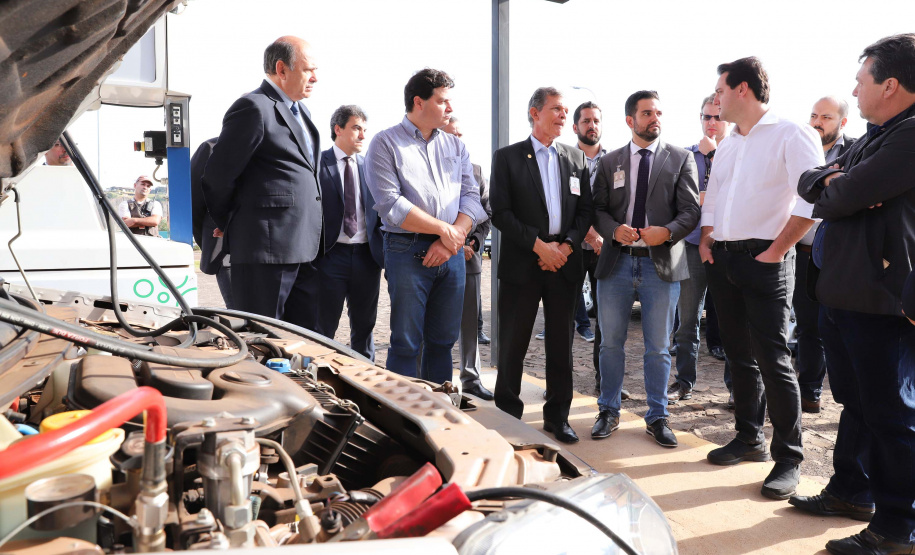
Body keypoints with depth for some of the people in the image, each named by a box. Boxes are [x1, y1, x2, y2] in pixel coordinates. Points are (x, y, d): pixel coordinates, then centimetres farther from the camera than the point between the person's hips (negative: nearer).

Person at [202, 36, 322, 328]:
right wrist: (228, 226, 2)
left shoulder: (300, 111, 19)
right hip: (266, 249, -9)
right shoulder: (254, 108, -12)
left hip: (303, 248, 9)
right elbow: (217, 175, -11)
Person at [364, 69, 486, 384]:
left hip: (452, 252, 5)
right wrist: (445, 230, -10)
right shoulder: (386, 144, -1)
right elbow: (391, 204, -12)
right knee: (406, 342, -2)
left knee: (443, 340, 10)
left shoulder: (455, 146, 15)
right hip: (408, 251, -5)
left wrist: (453, 238, -11)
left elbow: (471, 197, 6)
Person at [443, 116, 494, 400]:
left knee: (471, 321, 10)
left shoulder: (476, 171, 12)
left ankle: (470, 378, 21)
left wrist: (474, 242, -2)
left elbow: (487, 211, 13)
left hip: (469, 257, 4)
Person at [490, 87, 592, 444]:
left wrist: (566, 245, -6)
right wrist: (539, 244, -14)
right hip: (522, 263, -3)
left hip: (565, 263, 4)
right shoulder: (507, 157, 1)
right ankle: (507, 415, 15)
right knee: (513, 343, 2)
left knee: (561, 343, 9)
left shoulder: (576, 158, 13)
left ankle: (557, 416, 21)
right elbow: (500, 212, -7)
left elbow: (585, 210, 10)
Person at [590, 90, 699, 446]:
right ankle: (609, 412, 23)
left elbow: (691, 210, -1)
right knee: (610, 343, 8)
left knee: (658, 348, 6)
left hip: (661, 263, -1)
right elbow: (598, 209, 7)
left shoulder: (681, 159, 5)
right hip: (617, 261, 1)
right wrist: (614, 230, -13)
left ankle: (657, 417, 20)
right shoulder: (610, 162, 9)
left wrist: (667, 232, -19)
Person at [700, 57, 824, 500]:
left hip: (764, 261, -7)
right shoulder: (727, 147, 17)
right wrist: (706, 240, 10)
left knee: (772, 359, -7)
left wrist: (775, 251, -16)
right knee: (739, 355, 13)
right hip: (722, 260, 7)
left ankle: (788, 456, 4)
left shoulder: (790, 135, -7)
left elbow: (812, 199, -16)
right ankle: (749, 438, 25)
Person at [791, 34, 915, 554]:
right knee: (855, 399, 20)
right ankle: (852, 491, 35)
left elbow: (843, 196, -21)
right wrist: (832, 183, -9)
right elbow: (808, 182, 11)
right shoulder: (873, 139, 16)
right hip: (842, 290, 10)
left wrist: (831, 187, 0)